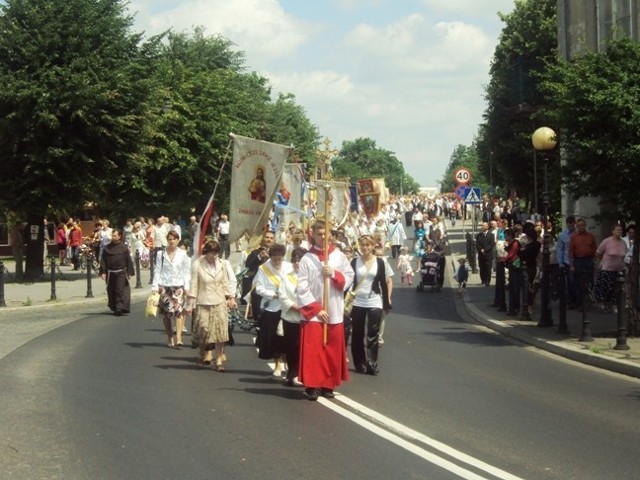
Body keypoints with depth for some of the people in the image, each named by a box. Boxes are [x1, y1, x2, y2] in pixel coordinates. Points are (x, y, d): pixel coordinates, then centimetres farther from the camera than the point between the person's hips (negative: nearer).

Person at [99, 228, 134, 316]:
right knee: (111, 291, 9)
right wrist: (103, 272, -3)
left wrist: (130, 272, -2)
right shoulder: (107, 248, 3)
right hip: (110, 273, 3)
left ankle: (119, 308, -9)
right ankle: (114, 307, 25)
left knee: (120, 290, -9)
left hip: (121, 273, -3)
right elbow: (103, 261, 4)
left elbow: (128, 260, 1)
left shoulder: (124, 247, -2)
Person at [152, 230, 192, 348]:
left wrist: (186, 286, -2)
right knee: (166, 312, 3)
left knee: (178, 309, -16)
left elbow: (186, 272, 6)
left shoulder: (183, 254, 5)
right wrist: (155, 286, -1)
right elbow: (157, 271, 6)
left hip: (178, 286, -1)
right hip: (164, 286, 1)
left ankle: (178, 338, -22)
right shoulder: (161, 254, 6)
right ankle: (169, 337, 15)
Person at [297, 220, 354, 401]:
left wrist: (334, 274, -14)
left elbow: (349, 277, 4)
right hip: (313, 313, -3)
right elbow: (302, 288, -8)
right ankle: (312, 385, 0)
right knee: (313, 350, -5)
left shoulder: (339, 256, 4)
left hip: (334, 312, 3)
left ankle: (328, 384, 16)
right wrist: (316, 309, -13)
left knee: (332, 350, 7)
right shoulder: (306, 259, -5)